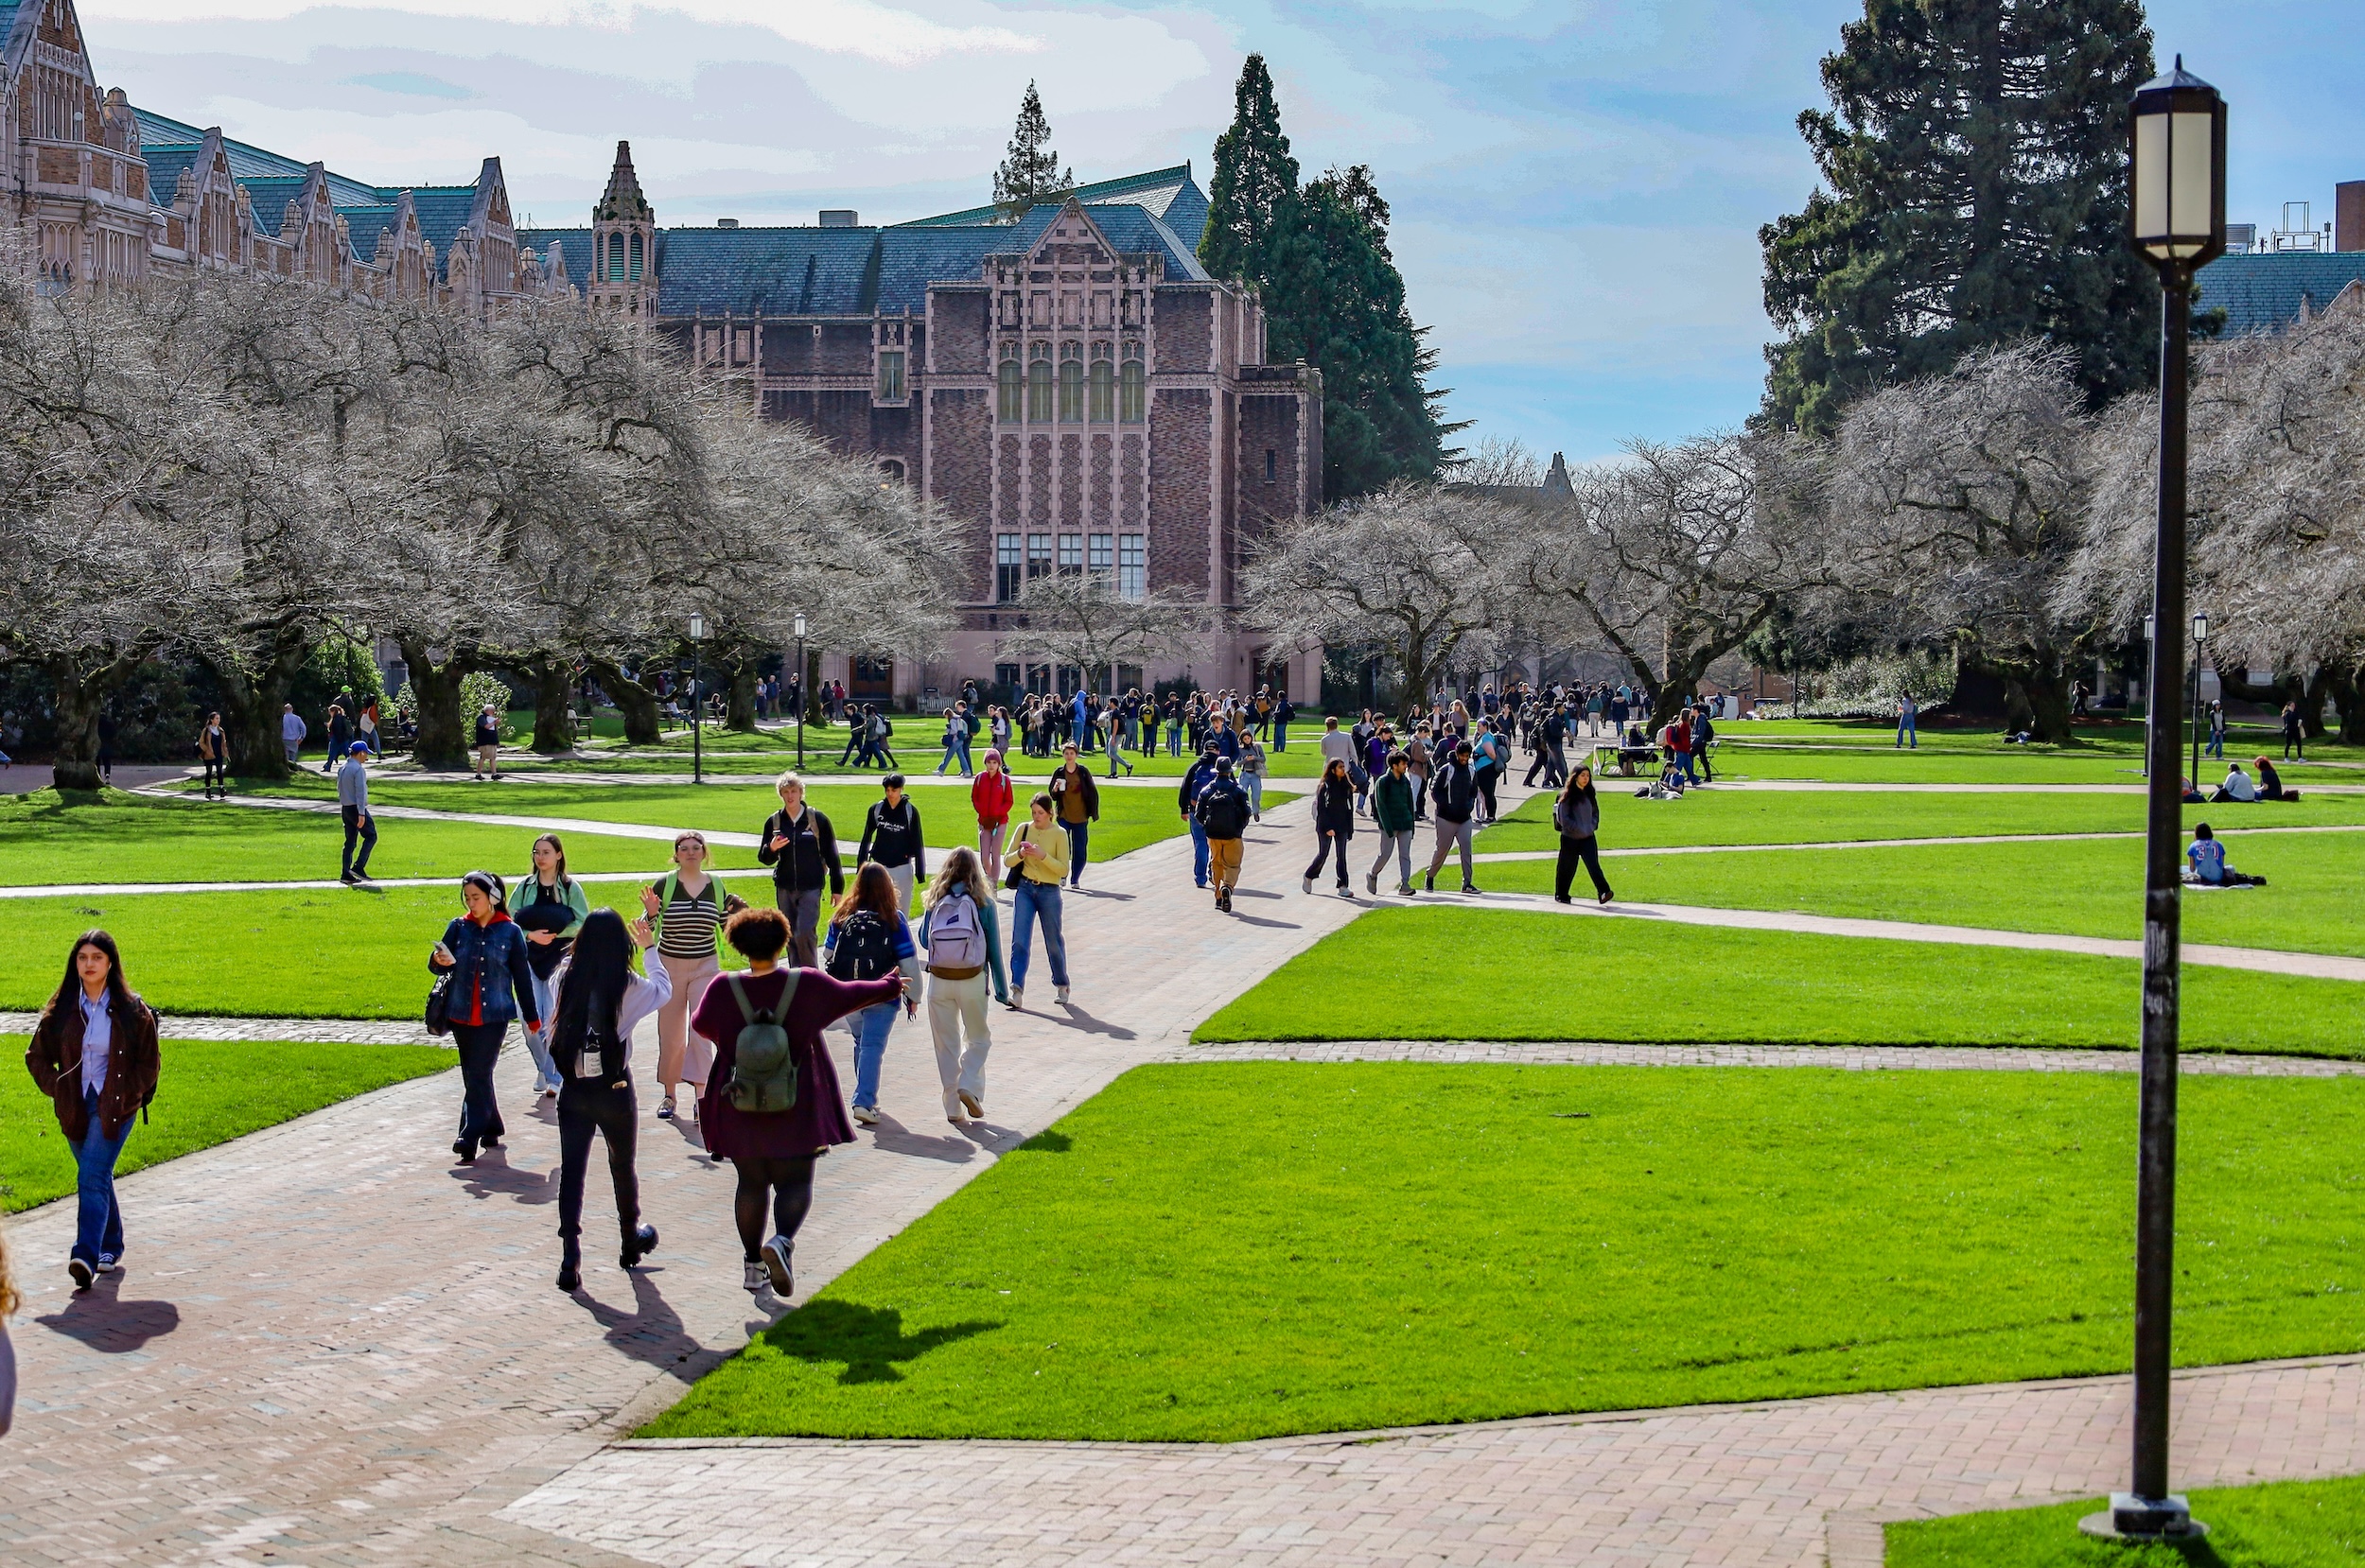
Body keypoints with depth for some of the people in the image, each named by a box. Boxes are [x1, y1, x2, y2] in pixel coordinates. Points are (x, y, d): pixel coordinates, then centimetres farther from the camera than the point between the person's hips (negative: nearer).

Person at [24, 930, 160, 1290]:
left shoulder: (131, 1010, -5)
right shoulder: (62, 1009, 2)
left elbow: (149, 1064, 2)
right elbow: (37, 1055, 12)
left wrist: (124, 1094, -7)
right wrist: (56, 1089, 0)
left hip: (114, 1108, -4)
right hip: (74, 1108, 4)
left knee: (91, 1178, -17)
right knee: (97, 1179, 15)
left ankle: (86, 1256, -25)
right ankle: (111, 1247, 32)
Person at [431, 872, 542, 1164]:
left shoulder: (510, 932, -2)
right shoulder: (458, 927, 4)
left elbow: (522, 977, 5)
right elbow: (436, 965, 1)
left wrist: (532, 1017, 9)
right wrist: (439, 961, -24)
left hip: (494, 1016, -3)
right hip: (461, 1016, 3)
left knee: (479, 1075, -10)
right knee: (473, 1076, 10)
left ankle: (470, 1138, -13)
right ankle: (491, 1129, 26)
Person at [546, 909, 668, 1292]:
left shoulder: (563, 980, -6)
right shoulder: (629, 988, -12)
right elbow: (664, 988, 8)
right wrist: (649, 948, 22)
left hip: (572, 1091, 1)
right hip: (615, 1090, -1)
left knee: (571, 1172, 3)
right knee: (623, 1168, 19)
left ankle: (570, 1257, -8)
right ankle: (631, 1240, 39)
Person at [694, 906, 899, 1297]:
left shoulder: (723, 990, -8)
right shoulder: (807, 985, -8)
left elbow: (701, 1024, 10)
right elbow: (849, 995, 9)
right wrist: (889, 986, 29)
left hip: (740, 1108, 1)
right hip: (797, 1111, -1)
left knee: (751, 1183, 14)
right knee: (795, 1182, 3)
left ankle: (754, 1264, 17)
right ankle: (783, 1241, -24)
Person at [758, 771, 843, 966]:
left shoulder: (818, 820, -3)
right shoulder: (773, 822, 5)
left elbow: (831, 855, 2)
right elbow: (765, 858, 10)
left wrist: (837, 888, 1)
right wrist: (771, 849, -14)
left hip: (811, 887, -4)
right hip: (784, 888, 4)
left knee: (805, 933, -16)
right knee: (791, 936, 9)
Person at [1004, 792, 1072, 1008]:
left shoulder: (1059, 834, -4)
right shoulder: (1024, 830, 3)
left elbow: (1063, 869, -8)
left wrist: (1043, 856, -22)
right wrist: (1021, 854, -16)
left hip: (1049, 892, -2)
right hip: (1025, 889, 2)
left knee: (1054, 942, 10)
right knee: (1019, 941, -9)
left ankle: (1062, 985, 30)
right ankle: (1017, 991, -13)